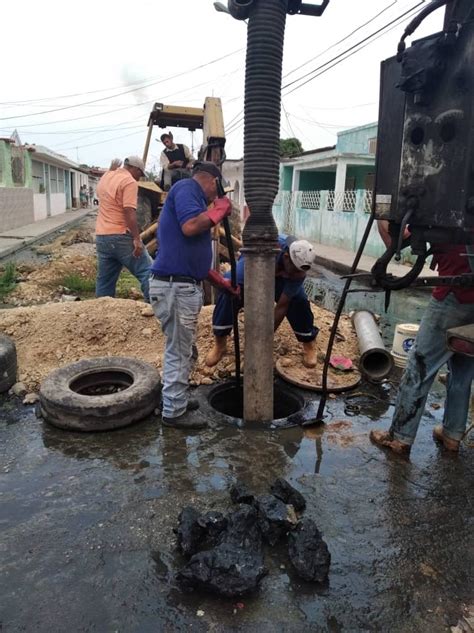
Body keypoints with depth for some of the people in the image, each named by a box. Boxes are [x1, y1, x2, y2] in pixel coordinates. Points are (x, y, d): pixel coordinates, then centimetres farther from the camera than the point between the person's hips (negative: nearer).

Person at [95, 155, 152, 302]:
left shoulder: (105, 177, 16)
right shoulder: (129, 181, -10)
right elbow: (129, 212, -20)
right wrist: (137, 239, -22)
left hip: (101, 236, 9)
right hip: (121, 236, -8)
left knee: (104, 279, 13)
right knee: (147, 272, -4)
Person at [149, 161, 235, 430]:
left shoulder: (191, 197, 23)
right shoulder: (186, 188, -5)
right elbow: (190, 226, -26)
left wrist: (221, 281, 28)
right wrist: (219, 210, -8)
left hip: (186, 286, 10)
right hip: (175, 286, -10)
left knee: (182, 349, 20)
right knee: (180, 352, 1)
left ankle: (175, 398, 35)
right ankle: (174, 412, 14)